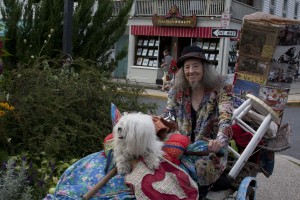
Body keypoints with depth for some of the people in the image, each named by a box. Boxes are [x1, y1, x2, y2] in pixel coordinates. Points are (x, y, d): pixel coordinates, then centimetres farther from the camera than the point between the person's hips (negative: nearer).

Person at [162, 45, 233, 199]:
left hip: (210, 149, -3)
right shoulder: (177, 90, 3)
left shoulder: (220, 88, -9)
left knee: (200, 166, -33)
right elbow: (166, 118, 4)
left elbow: (225, 118, -22)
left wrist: (220, 141, -42)